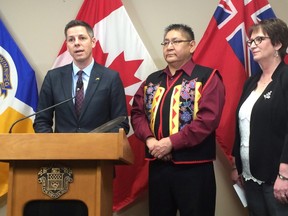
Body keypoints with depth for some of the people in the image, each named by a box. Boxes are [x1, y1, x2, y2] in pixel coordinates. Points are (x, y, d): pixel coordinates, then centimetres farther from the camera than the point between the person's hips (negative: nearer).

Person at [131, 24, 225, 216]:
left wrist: (171, 142, -18)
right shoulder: (152, 81, 15)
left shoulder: (207, 77, -3)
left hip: (194, 167, -5)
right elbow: (137, 113, 10)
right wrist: (149, 139, -9)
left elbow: (208, 118, -15)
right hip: (157, 164, 5)